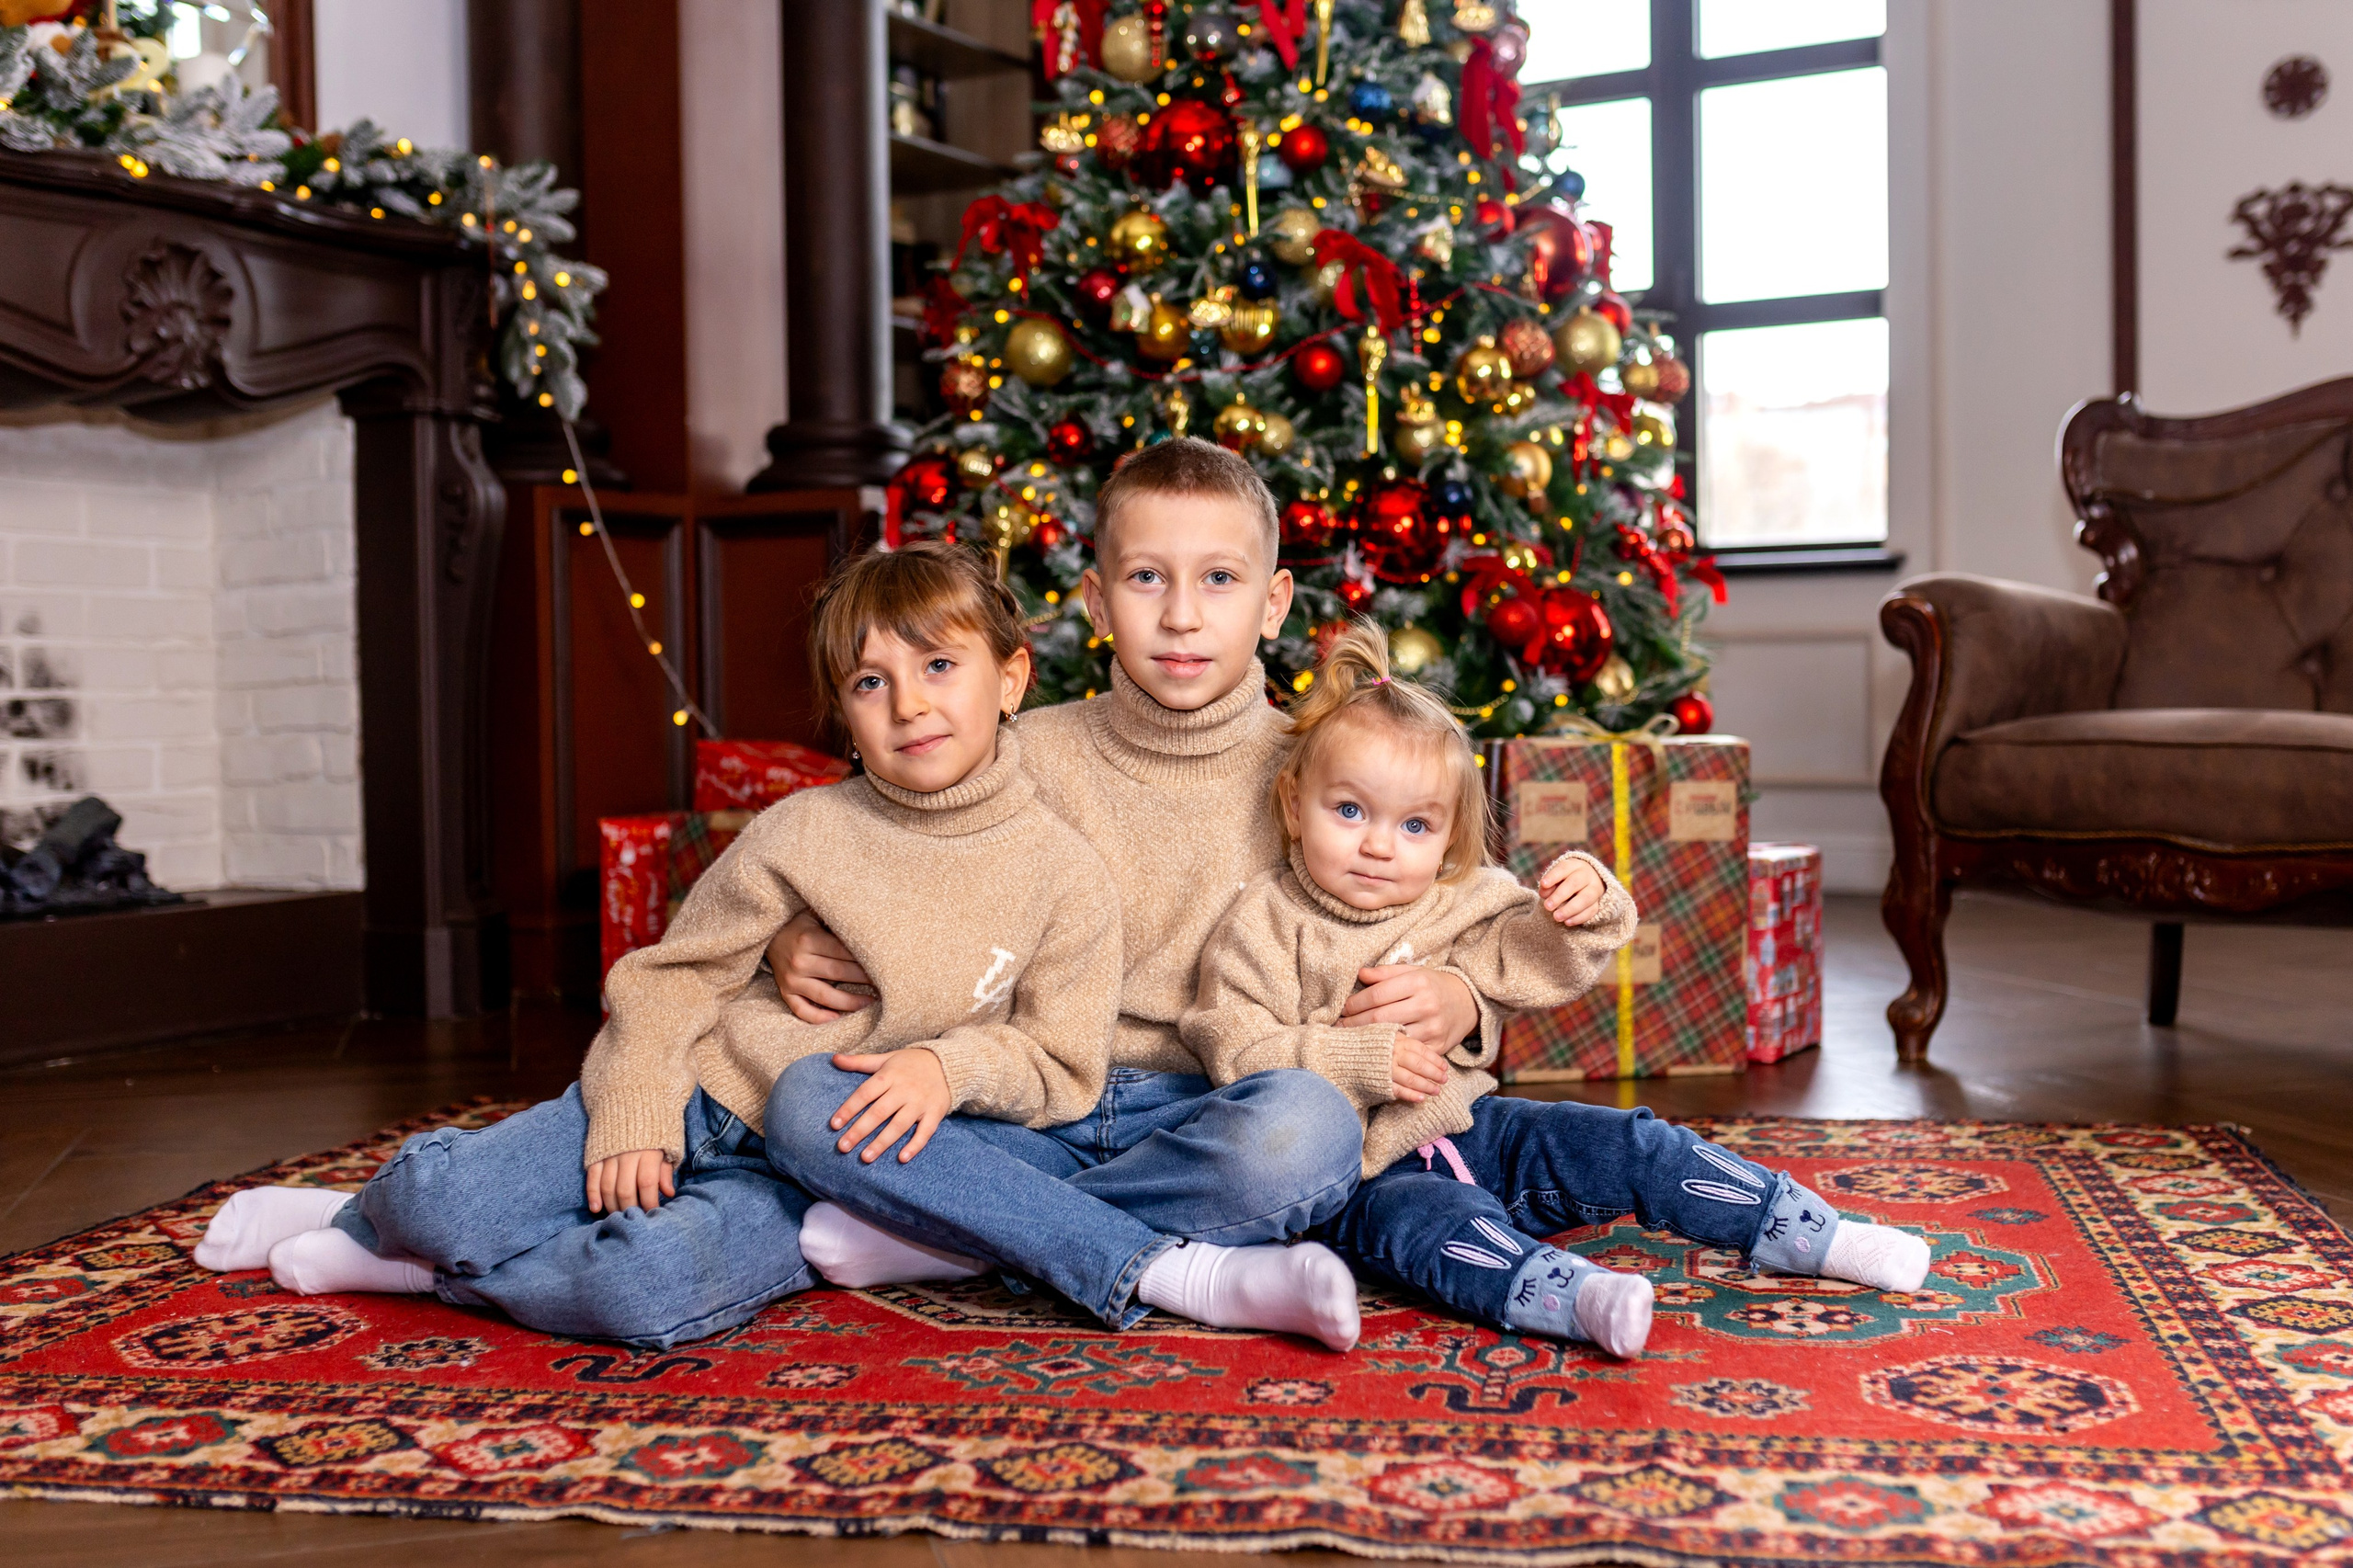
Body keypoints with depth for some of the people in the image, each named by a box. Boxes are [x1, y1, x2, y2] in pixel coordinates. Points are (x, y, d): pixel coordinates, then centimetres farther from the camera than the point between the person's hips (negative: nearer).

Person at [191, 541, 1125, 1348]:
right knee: (439, 1192, -16)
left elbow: (1063, 1062, -2)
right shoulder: (803, 832, -2)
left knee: (649, 1286, -32)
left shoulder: (1063, 879, -5)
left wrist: (949, 1065, -20)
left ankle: (445, 1274, -3)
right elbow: (671, 976, 1)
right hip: (691, 1102, 2)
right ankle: (368, 1217, 23)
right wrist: (633, 1117, -13)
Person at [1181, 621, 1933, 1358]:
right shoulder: (1267, 926, -11)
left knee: (1625, 1144, -6)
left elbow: (1540, 963, 9)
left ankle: (1812, 1232, 1)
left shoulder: (1450, 904, 6)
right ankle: (1579, 1297, -62)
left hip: (1467, 1129, 6)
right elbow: (1236, 1052, -18)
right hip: (1361, 1177, -6)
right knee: (1435, 1218, -37)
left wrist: (1586, 904, -11)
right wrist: (1358, 1062, -27)